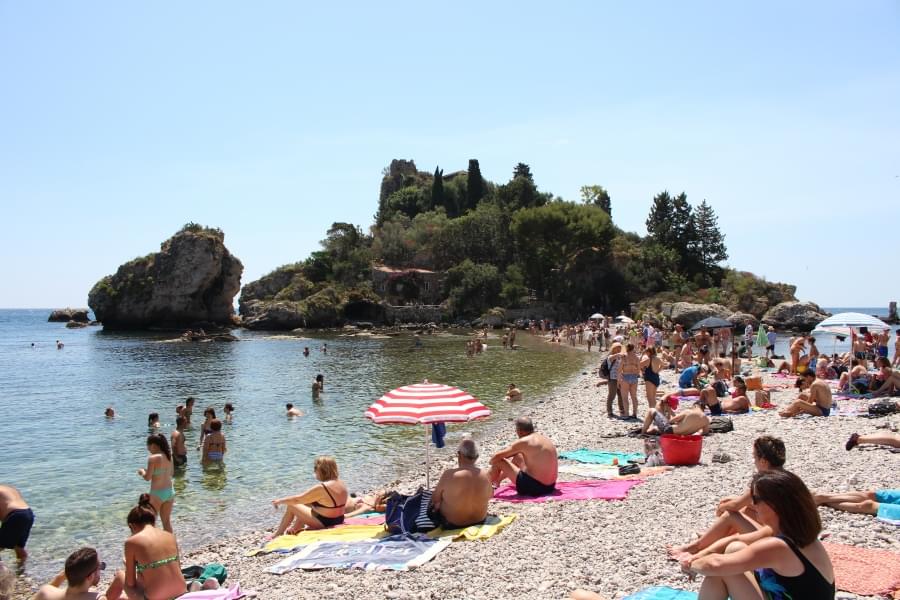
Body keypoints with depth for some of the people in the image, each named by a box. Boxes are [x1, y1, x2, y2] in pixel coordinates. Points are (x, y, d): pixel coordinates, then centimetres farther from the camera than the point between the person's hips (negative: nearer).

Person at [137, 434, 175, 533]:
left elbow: (147, 477, -16)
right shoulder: (169, 456, 4)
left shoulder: (153, 458, -17)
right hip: (170, 491, 7)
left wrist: (142, 472, 5)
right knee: (167, 521, 17)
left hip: (157, 493, -7)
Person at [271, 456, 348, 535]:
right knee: (305, 503, 23)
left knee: (291, 506, 5)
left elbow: (298, 499, -14)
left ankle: (277, 536, 21)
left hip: (324, 524, -8)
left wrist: (280, 501, 2)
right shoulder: (341, 483, -1)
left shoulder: (321, 488, -24)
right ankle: (295, 529, 33)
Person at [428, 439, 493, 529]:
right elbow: (490, 495, 7)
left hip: (451, 524, -4)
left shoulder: (449, 475, -25)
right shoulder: (484, 475, -14)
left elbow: (435, 499, -11)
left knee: (431, 506, 25)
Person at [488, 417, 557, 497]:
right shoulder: (545, 438, 9)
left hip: (533, 487, -8)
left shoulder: (523, 442, -14)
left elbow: (497, 457, -9)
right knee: (517, 457, 27)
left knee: (498, 461, 2)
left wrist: (492, 461, 13)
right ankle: (497, 480, 42)